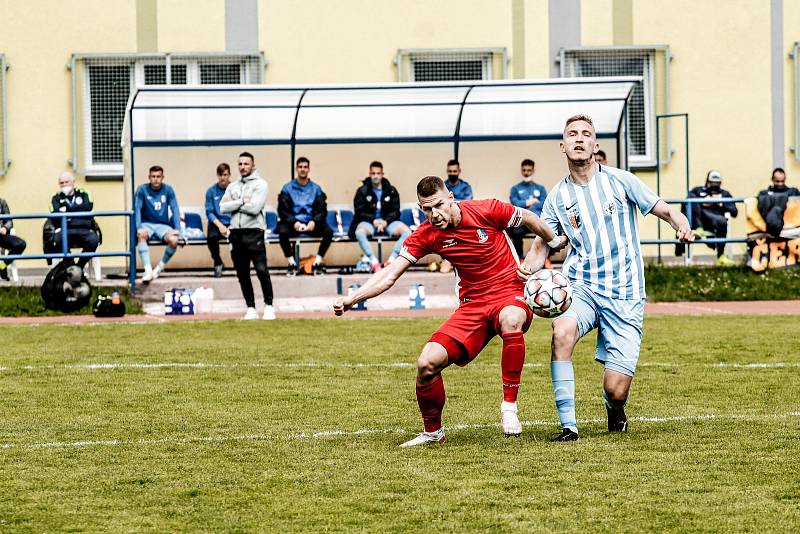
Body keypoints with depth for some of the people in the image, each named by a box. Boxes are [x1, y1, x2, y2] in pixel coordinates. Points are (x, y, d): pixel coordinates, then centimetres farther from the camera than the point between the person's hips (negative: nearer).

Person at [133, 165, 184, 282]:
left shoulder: (168, 190, 1)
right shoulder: (142, 189, -3)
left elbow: (175, 210, -3)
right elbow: (137, 209, -9)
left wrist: (177, 229, -16)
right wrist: (139, 228, -25)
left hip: (163, 224, 1)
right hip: (147, 223, -1)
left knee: (174, 240, -30)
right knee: (141, 236, -37)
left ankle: (159, 268, -8)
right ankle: (148, 270, -42)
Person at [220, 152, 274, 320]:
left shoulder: (260, 184, -1)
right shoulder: (233, 186, 16)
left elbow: (255, 207, -15)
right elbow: (223, 207, 1)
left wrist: (234, 204, -4)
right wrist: (242, 202, -8)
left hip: (254, 231, -6)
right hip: (236, 232, 6)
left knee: (261, 270, -13)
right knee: (242, 273, 7)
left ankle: (268, 306, -6)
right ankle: (251, 308, 13)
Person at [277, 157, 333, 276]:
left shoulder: (316, 189, 12)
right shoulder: (288, 188, 7)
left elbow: (322, 210, 6)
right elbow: (283, 210, 0)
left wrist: (314, 221, -15)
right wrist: (294, 222, -18)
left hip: (311, 223, 1)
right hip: (292, 222, -1)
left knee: (328, 231, -27)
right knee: (282, 231, -34)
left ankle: (318, 261, -13)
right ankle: (291, 263, -17)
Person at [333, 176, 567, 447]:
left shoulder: (487, 210, -13)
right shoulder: (426, 235, -6)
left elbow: (528, 219, 6)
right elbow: (390, 274, -8)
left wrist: (555, 242, 20)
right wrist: (352, 298, -21)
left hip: (510, 294, -3)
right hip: (472, 305, 3)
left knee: (511, 319, -42)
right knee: (427, 363, -14)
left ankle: (509, 405, -27)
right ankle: (432, 432, 12)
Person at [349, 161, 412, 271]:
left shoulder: (391, 191, 10)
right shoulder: (362, 191, 5)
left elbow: (395, 211, 6)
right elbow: (360, 212, 0)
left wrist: (386, 221, -13)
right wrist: (373, 221, -17)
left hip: (387, 222, 2)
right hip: (368, 222, -2)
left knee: (406, 232, -28)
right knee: (359, 232, -38)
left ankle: (391, 260, -26)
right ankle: (374, 261, -35)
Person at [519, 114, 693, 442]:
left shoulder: (619, 181, 0)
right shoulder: (557, 197, 6)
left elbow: (665, 210, 4)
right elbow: (541, 245, 9)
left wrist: (682, 226, -19)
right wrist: (528, 266, -14)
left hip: (624, 294, -2)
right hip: (580, 288, 2)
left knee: (616, 389, -9)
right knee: (562, 332, -34)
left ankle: (615, 408, 32)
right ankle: (568, 426, -24)